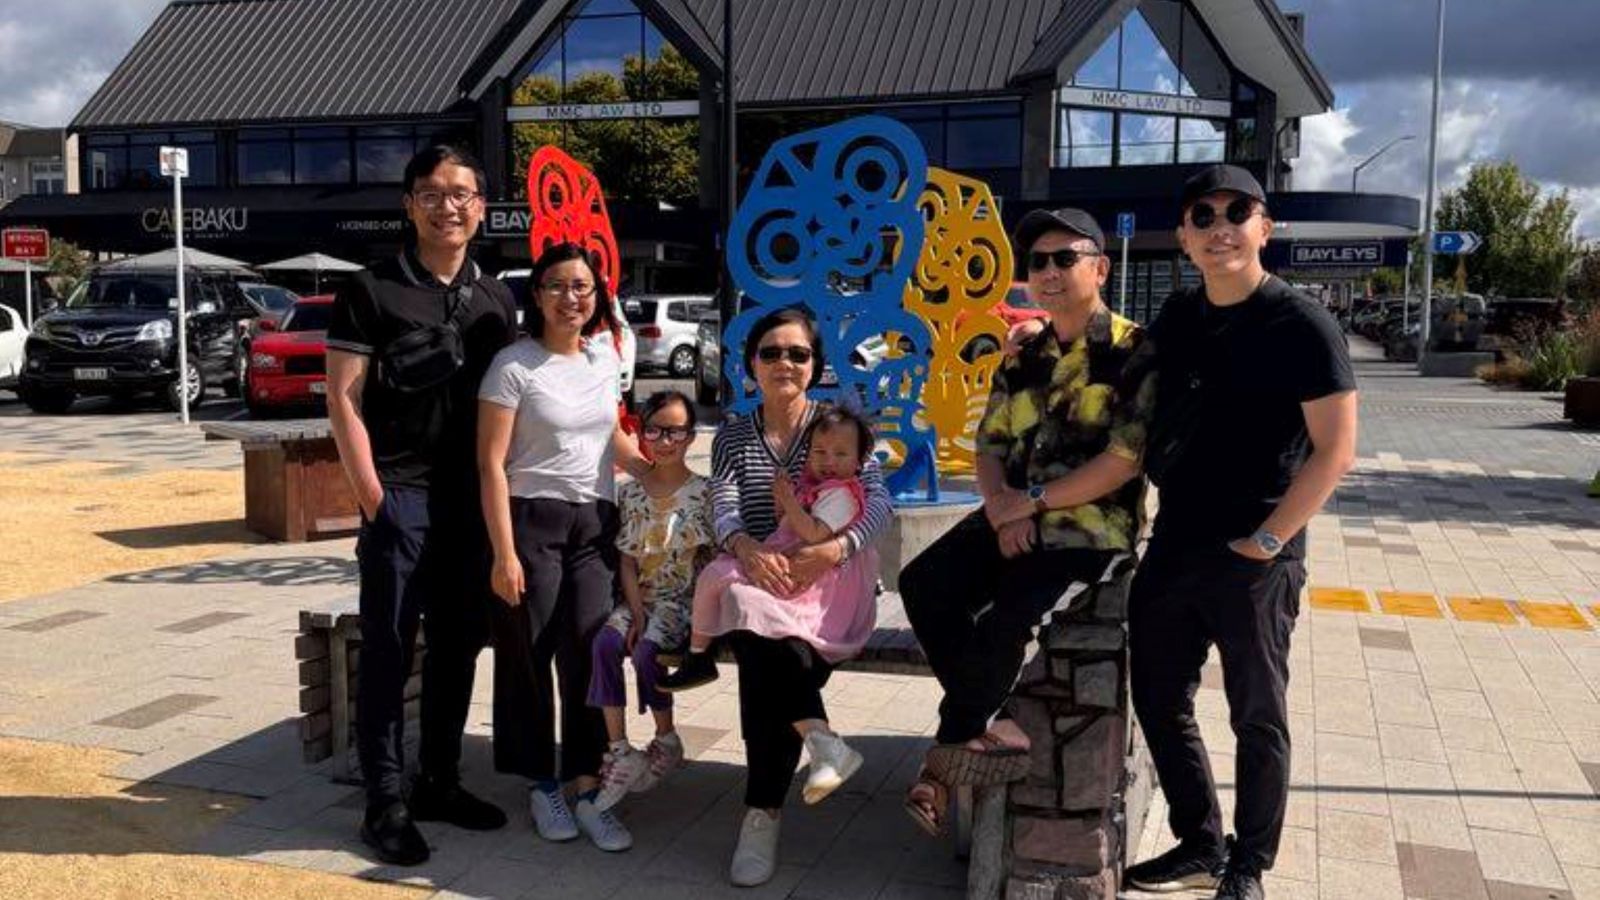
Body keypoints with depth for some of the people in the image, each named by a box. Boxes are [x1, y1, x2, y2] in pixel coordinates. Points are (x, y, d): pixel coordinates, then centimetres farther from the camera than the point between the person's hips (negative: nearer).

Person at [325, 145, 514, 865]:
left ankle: (440, 783, 24)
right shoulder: (371, 290, -3)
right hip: (400, 495, -5)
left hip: (471, 497, 5)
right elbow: (343, 399, -6)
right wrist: (372, 495, -12)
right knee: (389, 649, 0)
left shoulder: (495, 299, 12)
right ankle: (386, 802, 9)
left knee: (458, 644, 11)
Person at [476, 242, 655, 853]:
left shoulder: (604, 355, 10)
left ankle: (585, 790, 5)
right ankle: (543, 785, 20)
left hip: (596, 522, 4)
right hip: (532, 520, -4)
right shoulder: (514, 365, -7)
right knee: (530, 655, 4)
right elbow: (492, 464, -10)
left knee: (588, 652, -2)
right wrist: (504, 554, -14)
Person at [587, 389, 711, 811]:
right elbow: (628, 559, 4)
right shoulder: (631, 493, 8)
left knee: (646, 650, -28)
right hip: (640, 597, 3)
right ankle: (620, 752, -21)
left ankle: (667, 741, -3)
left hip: (684, 598, -3)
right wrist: (636, 612, -8)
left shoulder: (703, 491, -1)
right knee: (605, 642, -25)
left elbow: (707, 558, -2)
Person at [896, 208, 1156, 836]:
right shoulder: (1023, 357, 15)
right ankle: (987, 724, -7)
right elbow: (989, 442, 15)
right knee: (922, 584, -17)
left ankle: (950, 750, -5)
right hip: (1014, 517, 6)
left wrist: (1033, 501, -14)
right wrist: (998, 500, -7)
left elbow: (1128, 458, -15)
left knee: (1007, 615, -28)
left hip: (1092, 525, -6)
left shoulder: (1135, 350, -6)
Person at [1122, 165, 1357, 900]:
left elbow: (1335, 450, -14)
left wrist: (1269, 541, -15)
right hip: (1173, 543, 7)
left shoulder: (1300, 324, -11)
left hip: (1255, 556, -6)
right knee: (1158, 703, 14)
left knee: (1257, 718, 8)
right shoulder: (1177, 317, 7)